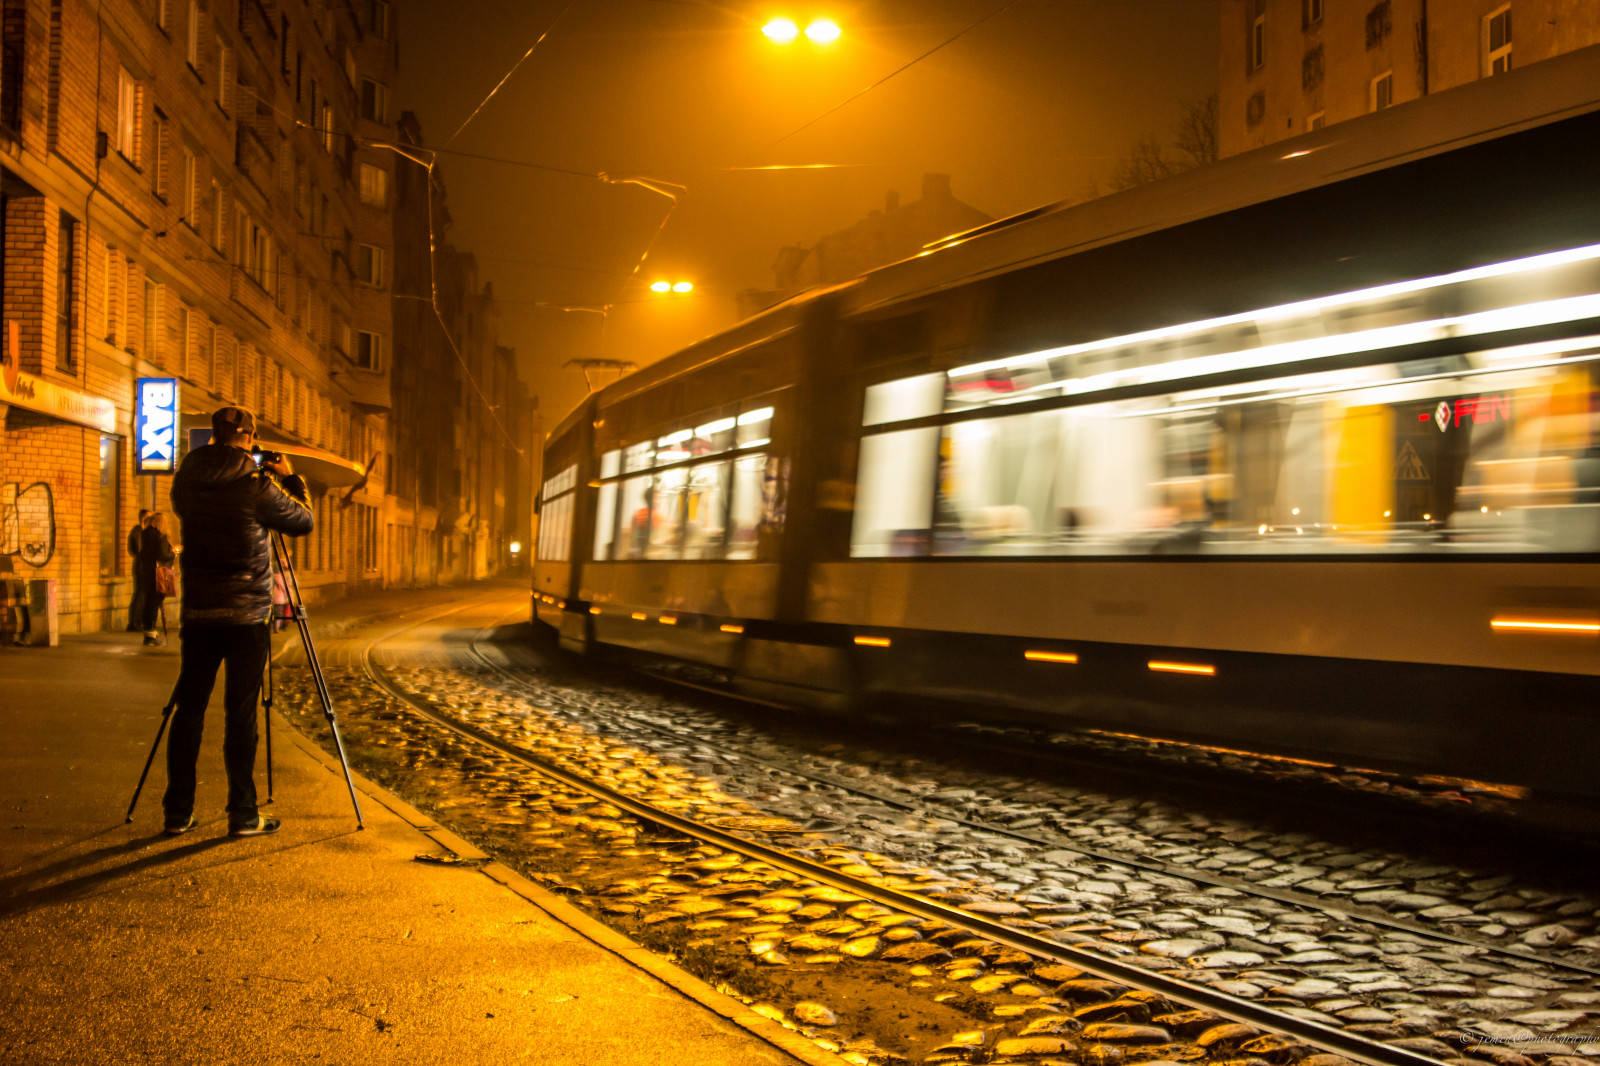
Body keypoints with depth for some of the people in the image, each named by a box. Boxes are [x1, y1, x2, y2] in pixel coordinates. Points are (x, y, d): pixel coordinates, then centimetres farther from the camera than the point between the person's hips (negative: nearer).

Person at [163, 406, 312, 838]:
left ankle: (178, 812, 14)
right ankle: (243, 814, 3)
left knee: (189, 709, 9)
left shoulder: (185, 482, 4)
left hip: (198, 612, 5)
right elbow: (303, 522, 0)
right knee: (240, 714, -1)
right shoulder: (256, 484, -12)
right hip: (245, 615, -4)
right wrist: (289, 478, 14)